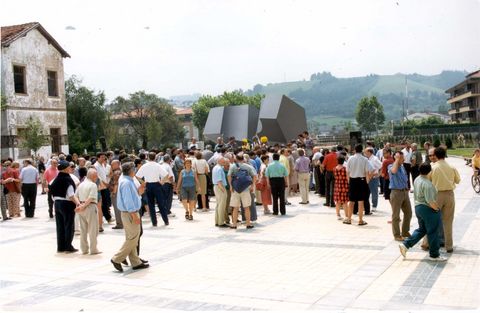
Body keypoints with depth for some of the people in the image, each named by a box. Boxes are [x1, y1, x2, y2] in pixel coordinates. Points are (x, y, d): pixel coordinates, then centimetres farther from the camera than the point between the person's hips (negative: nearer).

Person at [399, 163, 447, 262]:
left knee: (421, 229, 20)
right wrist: (437, 208, -11)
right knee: (433, 232, 4)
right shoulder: (427, 183, -23)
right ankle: (434, 255, 15)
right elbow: (430, 201, -25)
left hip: (418, 207, 9)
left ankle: (405, 244, 12)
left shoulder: (416, 180, 6)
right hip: (428, 209, -9)